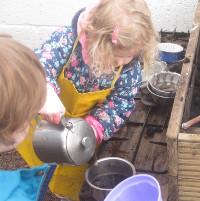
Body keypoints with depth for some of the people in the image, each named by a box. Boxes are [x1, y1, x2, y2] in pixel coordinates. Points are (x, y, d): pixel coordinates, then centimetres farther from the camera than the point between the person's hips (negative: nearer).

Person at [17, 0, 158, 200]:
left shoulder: (130, 65, -25)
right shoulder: (67, 39, -33)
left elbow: (121, 101, -17)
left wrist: (95, 126, -33)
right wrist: (46, 96, -64)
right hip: (48, 118, -1)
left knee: (71, 176, 19)